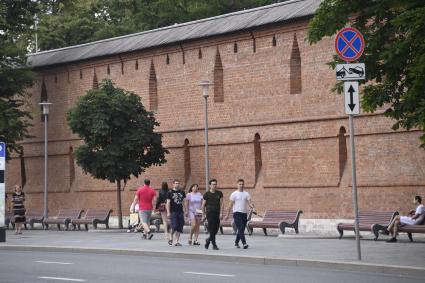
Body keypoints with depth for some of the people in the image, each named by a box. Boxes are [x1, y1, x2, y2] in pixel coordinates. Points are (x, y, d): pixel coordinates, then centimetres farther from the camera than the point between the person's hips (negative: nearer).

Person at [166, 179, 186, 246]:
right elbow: (168, 203, -1)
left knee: (180, 227, 2)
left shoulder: (182, 192, 12)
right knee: (174, 226, -14)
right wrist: (168, 212, -8)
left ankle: (177, 241, 8)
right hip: (173, 212, -4)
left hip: (180, 212, 4)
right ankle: (171, 238, 9)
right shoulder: (170, 192, 1)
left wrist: (185, 211, 9)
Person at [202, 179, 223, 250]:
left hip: (217, 213, 4)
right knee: (212, 229, -10)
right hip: (210, 213, -4)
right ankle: (214, 244, -8)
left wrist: (220, 213, -2)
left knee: (216, 229, 5)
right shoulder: (207, 194, 2)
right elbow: (203, 205, 6)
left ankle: (208, 240, 29)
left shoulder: (219, 193, 9)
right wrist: (203, 214, 3)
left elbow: (221, 203, 7)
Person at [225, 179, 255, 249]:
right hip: (237, 213, -5)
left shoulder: (246, 194, 10)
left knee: (241, 229, 9)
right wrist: (227, 214, 0)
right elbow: (231, 205, 1)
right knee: (240, 229, -15)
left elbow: (249, 203, 2)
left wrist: (253, 207, -20)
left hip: (244, 213, 5)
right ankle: (244, 243, -21)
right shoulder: (234, 194, 0)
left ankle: (236, 242, 26)